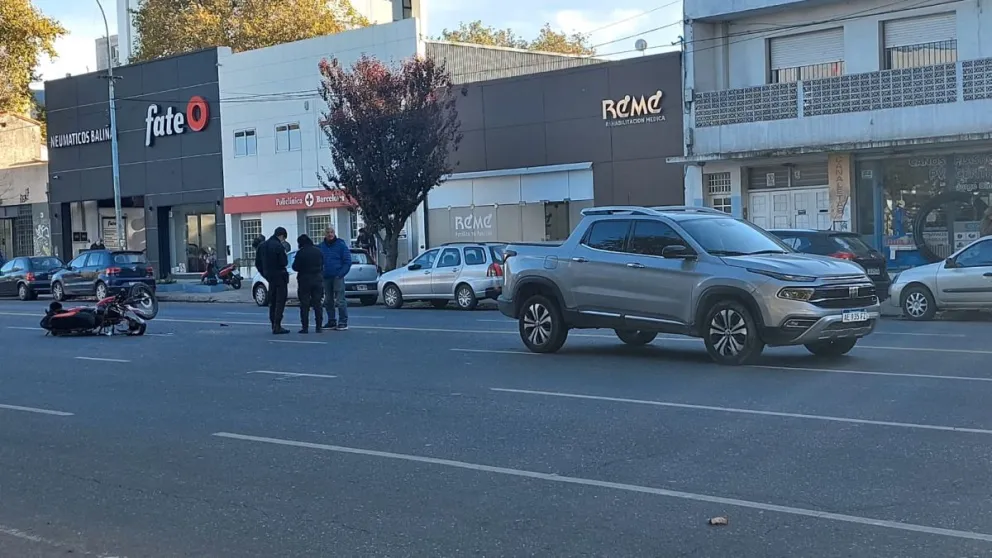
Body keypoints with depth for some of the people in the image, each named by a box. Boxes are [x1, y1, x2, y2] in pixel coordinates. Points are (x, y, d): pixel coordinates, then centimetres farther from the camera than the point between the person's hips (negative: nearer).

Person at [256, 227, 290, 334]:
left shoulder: (262, 246, 8)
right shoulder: (279, 246, -17)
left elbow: (257, 263, 11)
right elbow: (284, 262, -18)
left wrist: (265, 273, 16)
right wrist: (284, 254, 1)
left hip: (269, 276, 8)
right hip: (279, 276, -7)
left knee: (272, 302, 16)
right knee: (280, 301, -3)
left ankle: (274, 325, 20)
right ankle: (277, 326, -8)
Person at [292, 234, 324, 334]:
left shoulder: (301, 253, -12)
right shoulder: (318, 251, 2)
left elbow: (295, 267, -9)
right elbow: (322, 264, 10)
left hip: (305, 280, -4)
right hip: (318, 279, 4)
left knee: (304, 304, 1)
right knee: (317, 304, 8)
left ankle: (305, 327, -2)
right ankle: (319, 326, 7)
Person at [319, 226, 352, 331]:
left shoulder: (341, 245, -2)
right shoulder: (321, 246, 11)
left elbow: (347, 262, -5)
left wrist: (341, 274, -14)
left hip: (337, 277, -5)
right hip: (326, 278, 5)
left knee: (340, 300, -8)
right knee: (328, 301, 10)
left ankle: (343, 322, -4)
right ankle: (331, 322, 18)